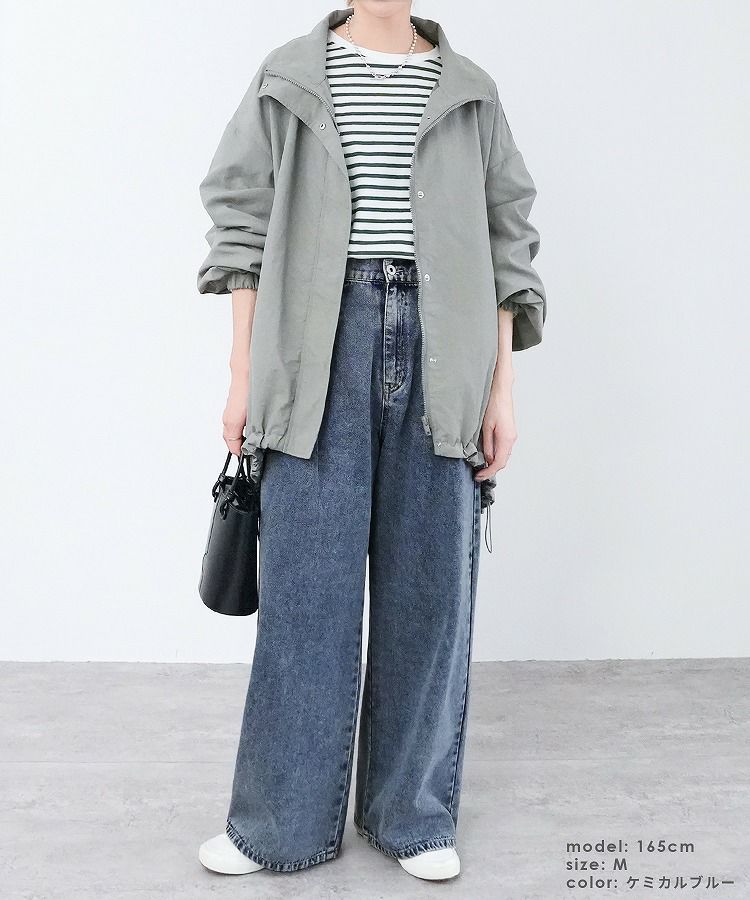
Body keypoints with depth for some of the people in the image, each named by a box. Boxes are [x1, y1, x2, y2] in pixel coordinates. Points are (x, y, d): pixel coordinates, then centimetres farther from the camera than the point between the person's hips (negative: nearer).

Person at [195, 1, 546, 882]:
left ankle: (414, 814, 22)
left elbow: (506, 246, 10)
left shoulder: (469, 92, 13)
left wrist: (502, 389, 3)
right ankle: (282, 820, 18)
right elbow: (243, 223, 8)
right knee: (305, 584, 0)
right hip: (320, 343, -1)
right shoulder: (286, 78, 11)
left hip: (439, 352, 2)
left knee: (429, 582, 4)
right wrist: (242, 374, 2)